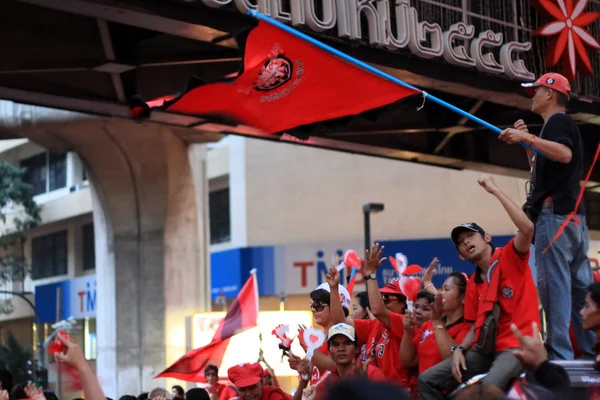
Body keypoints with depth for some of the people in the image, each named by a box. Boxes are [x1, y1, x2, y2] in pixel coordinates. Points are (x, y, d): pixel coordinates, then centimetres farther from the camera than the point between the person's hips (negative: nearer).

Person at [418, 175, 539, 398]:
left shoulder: (510, 258, 0)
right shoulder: (473, 283, 18)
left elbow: (527, 228, -20)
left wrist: (495, 191, -15)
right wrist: (459, 349, -1)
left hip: (517, 346, -7)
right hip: (485, 349, 8)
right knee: (427, 380, -2)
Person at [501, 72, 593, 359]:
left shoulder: (557, 121, -4)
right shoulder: (562, 125, 27)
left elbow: (565, 154, -25)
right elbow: (540, 173, 30)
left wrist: (527, 137, -22)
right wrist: (525, 141, 23)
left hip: (555, 212, -10)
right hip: (573, 216, 10)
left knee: (553, 283, -13)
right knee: (580, 286, 8)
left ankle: (560, 355, -18)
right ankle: (589, 351, 10)